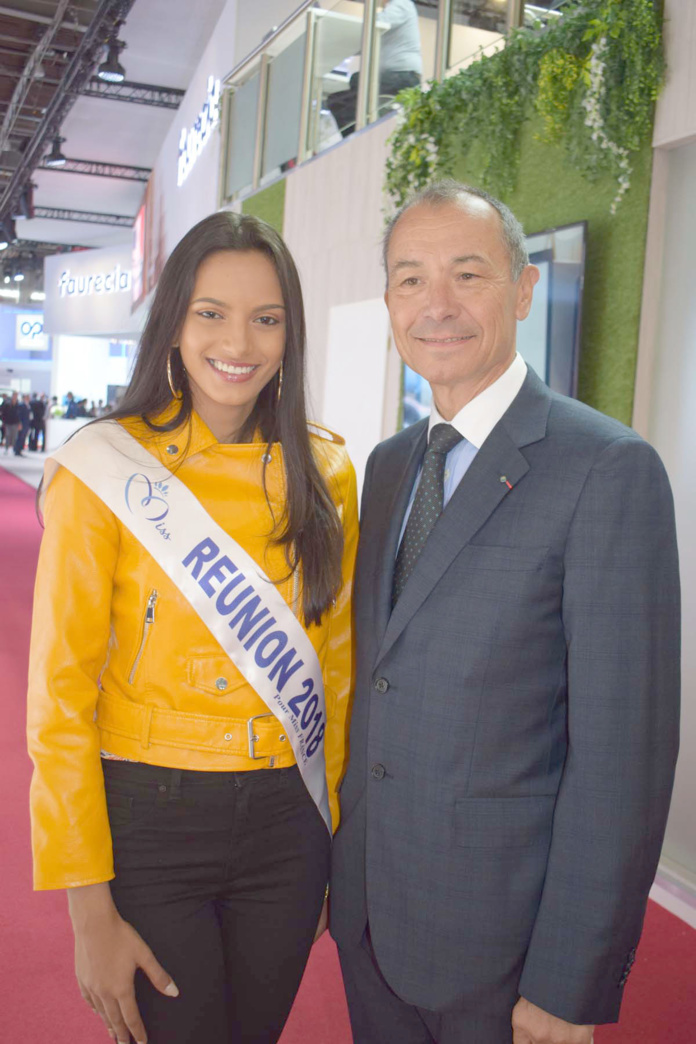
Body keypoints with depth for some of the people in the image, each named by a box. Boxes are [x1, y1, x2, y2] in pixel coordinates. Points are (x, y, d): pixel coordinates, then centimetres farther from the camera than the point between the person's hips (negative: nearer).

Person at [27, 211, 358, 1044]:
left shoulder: (325, 472, -1)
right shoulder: (104, 469, -11)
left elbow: (337, 665, 7)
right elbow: (60, 698, -9)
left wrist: (339, 836, 9)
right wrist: (90, 911, -8)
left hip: (286, 823, 4)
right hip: (148, 820, -3)